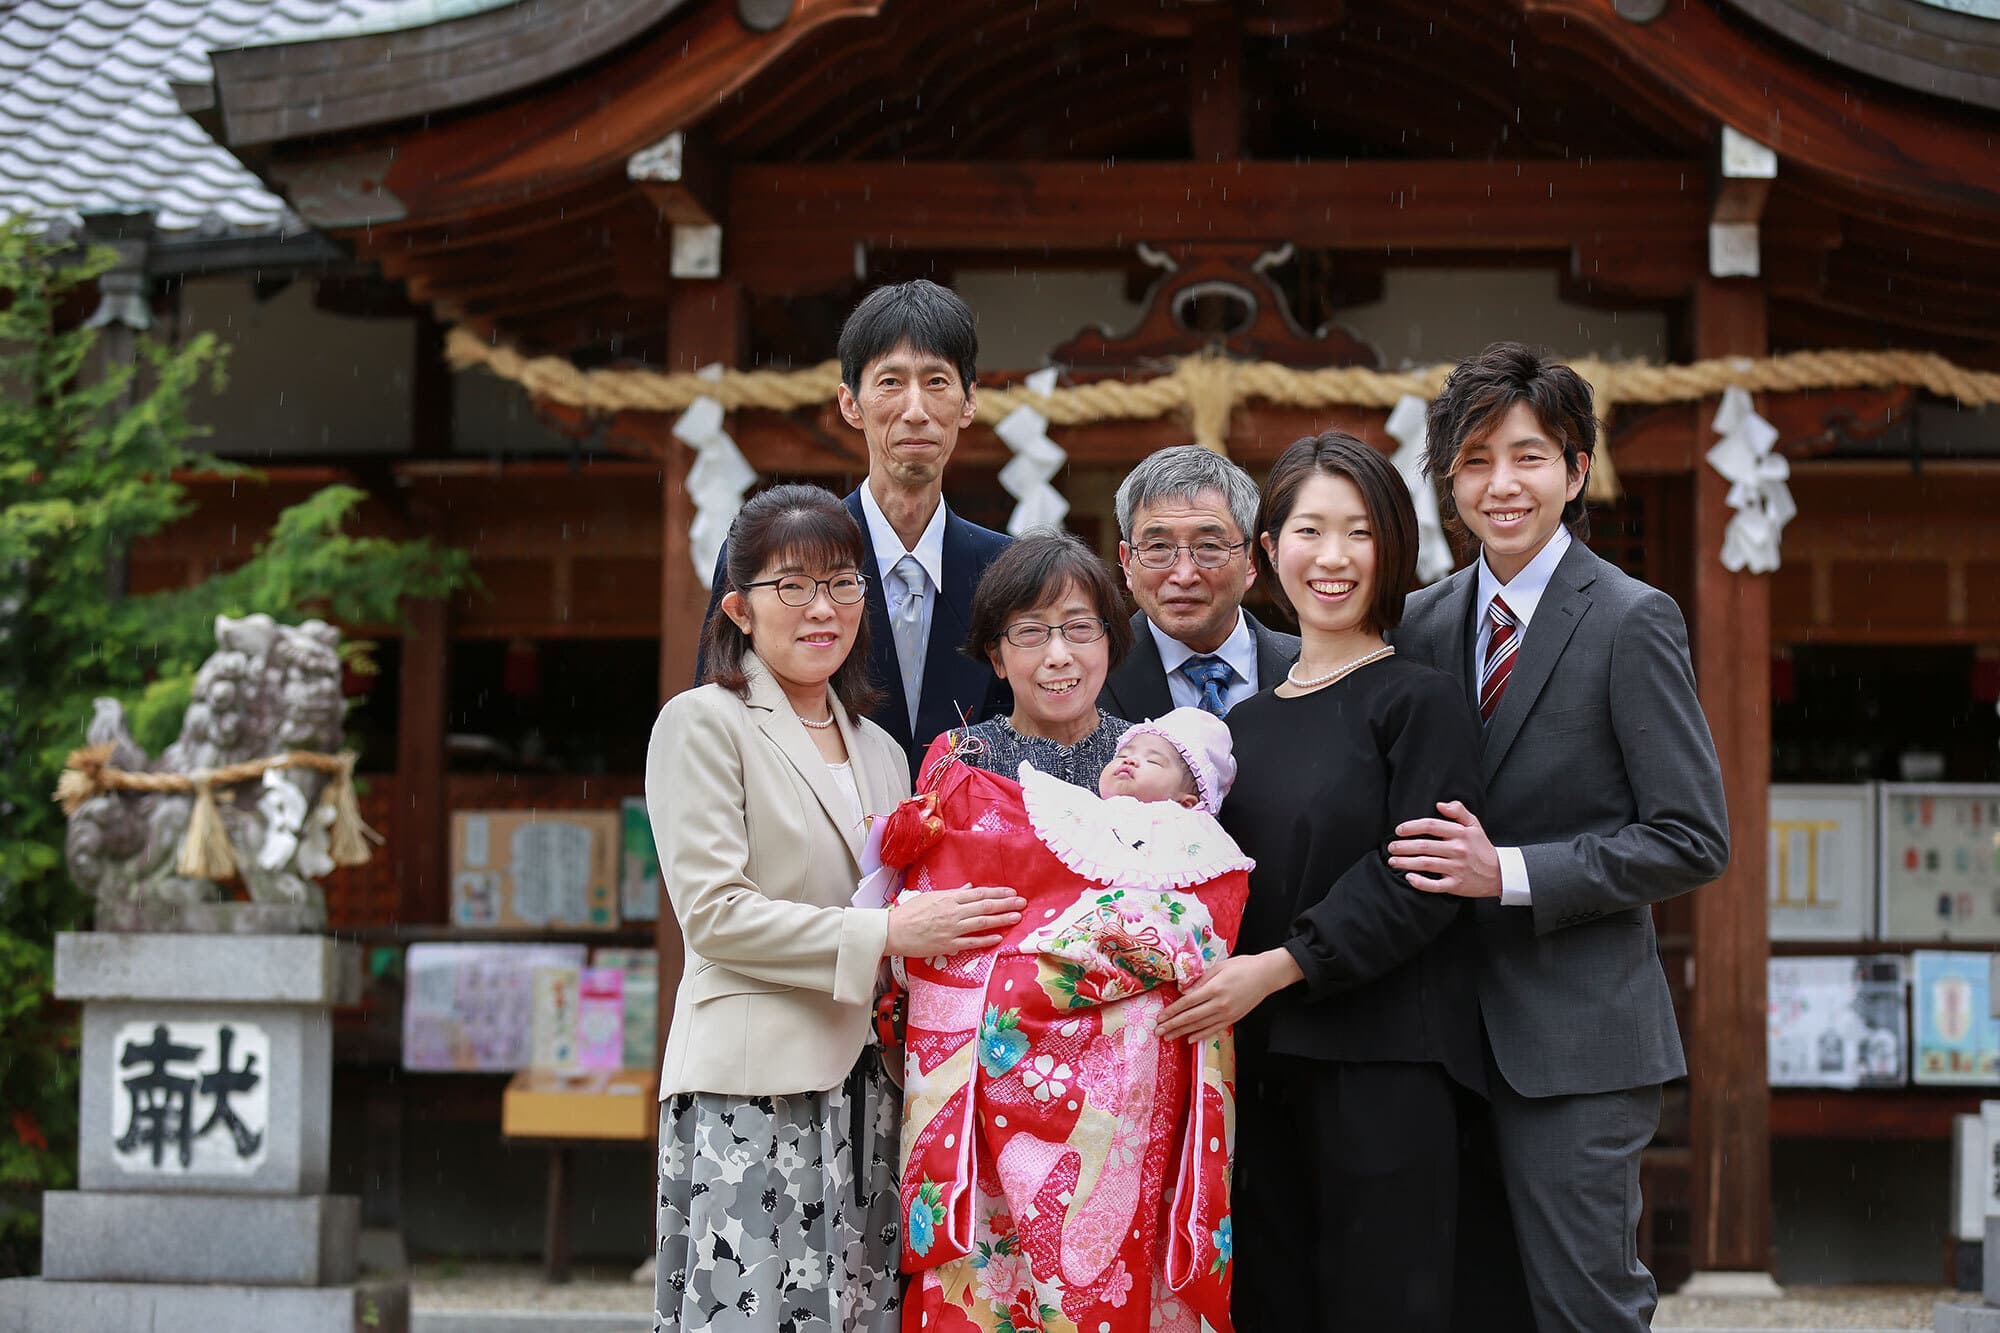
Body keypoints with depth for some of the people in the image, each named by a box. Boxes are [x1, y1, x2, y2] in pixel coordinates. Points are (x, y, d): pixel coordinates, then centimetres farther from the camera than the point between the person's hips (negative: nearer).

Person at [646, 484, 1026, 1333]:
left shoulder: (878, 751, 20)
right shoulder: (704, 723, 0)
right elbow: (712, 913, -10)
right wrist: (884, 933, -13)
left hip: (863, 1092, 6)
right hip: (751, 1089, -6)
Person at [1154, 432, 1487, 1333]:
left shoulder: (1421, 701, -3)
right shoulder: (1246, 721, 15)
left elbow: (1417, 885, -12)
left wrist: (1275, 969, -17)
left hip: (1383, 1070, -6)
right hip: (1260, 1068, 6)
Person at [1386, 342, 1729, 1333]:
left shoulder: (1631, 623, -8)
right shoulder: (1425, 623, 10)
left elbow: (1692, 840, -12)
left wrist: (1508, 873, -18)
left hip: (1577, 1034, -6)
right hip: (1459, 1027, 6)